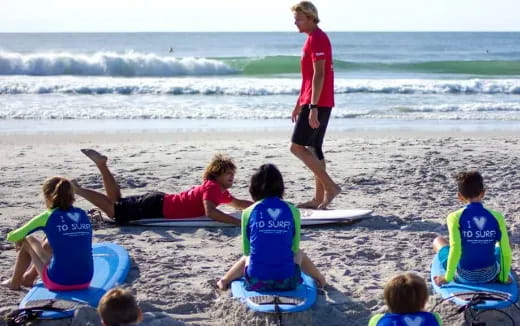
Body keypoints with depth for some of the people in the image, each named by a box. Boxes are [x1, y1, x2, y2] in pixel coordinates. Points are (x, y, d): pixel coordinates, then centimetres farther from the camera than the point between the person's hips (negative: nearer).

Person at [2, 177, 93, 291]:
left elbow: (11, 237, 3)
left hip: (59, 283, -5)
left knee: (27, 241, 19)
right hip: (85, 281, 5)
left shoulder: (47, 217, -5)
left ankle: (14, 282, 36)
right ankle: (29, 278, 52)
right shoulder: (82, 214, 8)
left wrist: (19, 240, 25)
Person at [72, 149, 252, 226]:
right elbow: (210, 212, -36)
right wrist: (237, 222, -40)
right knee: (113, 210, -7)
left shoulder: (221, 191, 11)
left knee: (117, 202, 18)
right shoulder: (212, 187, -19)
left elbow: (238, 203, 28)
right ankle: (76, 189, 0)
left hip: (160, 201, 9)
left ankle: (101, 164, 17)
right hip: (157, 207, -9)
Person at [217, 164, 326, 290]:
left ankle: (225, 280, 52)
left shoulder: (249, 212, 0)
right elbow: (294, 247, 8)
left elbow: (246, 250, 8)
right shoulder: (292, 211, 0)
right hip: (287, 282, 0)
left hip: (256, 282, 0)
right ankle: (320, 279, 46)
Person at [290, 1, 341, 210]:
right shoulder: (314, 38, 19)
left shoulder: (317, 38, -13)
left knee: (297, 146, -11)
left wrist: (313, 107, -25)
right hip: (322, 103, 10)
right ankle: (319, 198, 12)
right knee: (314, 148, 10)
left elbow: (319, 75, -21)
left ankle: (330, 186, -11)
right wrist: (299, 103, 26)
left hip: (317, 103, -10)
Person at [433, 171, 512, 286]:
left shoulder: (455, 217, -15)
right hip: (490, 276, 2)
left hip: (464, 277, -2)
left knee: (438, 241, 26)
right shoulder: (496, 217, -10)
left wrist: (447, 278, -11)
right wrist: (504, 277, 5)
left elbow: (455, 250, -22)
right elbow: (507, 253, -9)